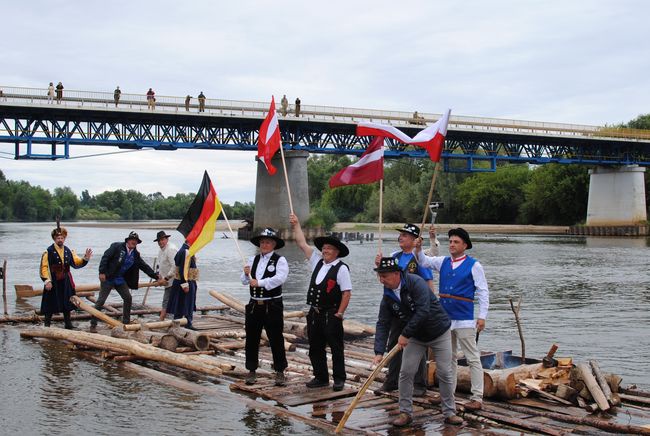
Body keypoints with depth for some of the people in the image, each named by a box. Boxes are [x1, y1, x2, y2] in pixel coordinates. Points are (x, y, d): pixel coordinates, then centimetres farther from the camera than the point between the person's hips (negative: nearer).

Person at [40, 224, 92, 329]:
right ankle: (47, 325, 7)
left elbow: (76, 262, 8)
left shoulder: (68, 251, 9)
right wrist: (47, 281, -19)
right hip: (53, 283, -5)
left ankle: (68, 323, 20)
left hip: (66, 282, 5)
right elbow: (44, 267, -11)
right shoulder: (49, 252, -7)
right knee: (50, 305, -2)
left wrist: (85, 259, -10)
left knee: (67, 304, 11)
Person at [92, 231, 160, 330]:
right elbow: (105, 258, -15)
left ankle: (126, 321, 19)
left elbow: (144, 266, 9)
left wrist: (155, 275, 3)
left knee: (128, 298, 5)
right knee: (101, 300, -5)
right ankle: (93, 323, 1)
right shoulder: (117, 246, -11)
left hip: (120, 279, 6)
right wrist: (102, 272, -23)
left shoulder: (135, 254, 6)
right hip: (108, 278, -6)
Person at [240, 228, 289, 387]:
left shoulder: (280, 260, -5)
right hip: (254, 305, 5)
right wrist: (246, 274, -13)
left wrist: (259, 282, -24)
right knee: (251, 339, 10)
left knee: (276, 339, 0)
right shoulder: (253, 260, 12)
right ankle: (251, 371, 20)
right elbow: (244, 281, 10)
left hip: (272, 306, -5)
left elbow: (280, 278, -21)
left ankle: (280, 372, 9)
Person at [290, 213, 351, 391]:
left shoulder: (341, 269, -8)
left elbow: (347, 293, -12)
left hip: (331, 315, -7)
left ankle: (339, 379, 10)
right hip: (314, 314, 7)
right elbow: (302, 244, 13)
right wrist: (296, 225, 11)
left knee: (336, 348, 1)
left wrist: (339, 313, -14)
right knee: (315, 348, 11)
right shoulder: (317, 261, 10)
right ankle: (320, 378, 22)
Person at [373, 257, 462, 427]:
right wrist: (379, 352, -19)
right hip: (415, 336, 5)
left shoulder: (416, 283, -26)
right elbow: (383, 324, -8)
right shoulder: (388, 297, -8)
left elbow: (423, 311, -34)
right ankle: (405, 412, 10)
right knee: (406, 373, -2)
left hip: (439, 332, -5)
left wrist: (405, 334, -29)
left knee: (444, 374, 0)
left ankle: (449, 412, 14)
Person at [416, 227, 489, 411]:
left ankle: (477, 398, -3)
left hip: (465, 320, -6)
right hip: (444, 318, 6)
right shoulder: (443, 262, 11)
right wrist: (419, 249, -2)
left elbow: (483, 292, -4)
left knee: (473, 358, -4)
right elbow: (424, 261, 19)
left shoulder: (474, 265, -4)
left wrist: (482, 316, -11)